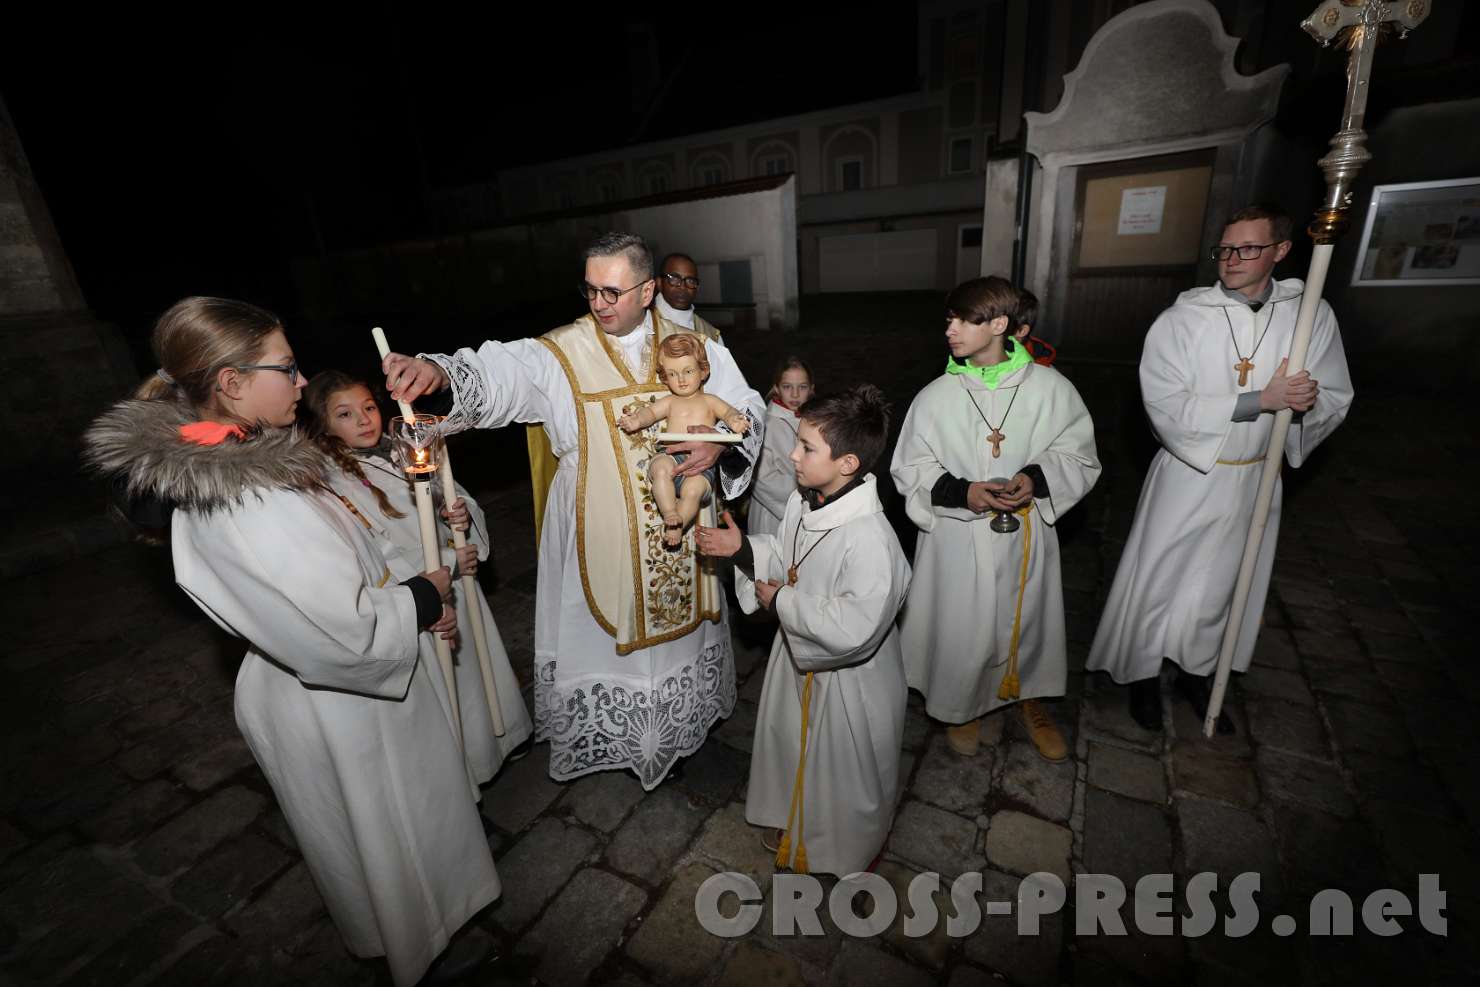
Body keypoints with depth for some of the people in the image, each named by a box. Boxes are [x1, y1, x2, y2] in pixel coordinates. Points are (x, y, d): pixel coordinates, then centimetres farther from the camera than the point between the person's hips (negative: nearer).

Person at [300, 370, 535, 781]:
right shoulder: (335, 485, -17)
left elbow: (454, 494, 7)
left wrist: (463, 513, -16)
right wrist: (448, 562, -20)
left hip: (457, 583, 6)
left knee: (480, 664, 22)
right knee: (445, 686, 11)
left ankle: (500, 735, 46)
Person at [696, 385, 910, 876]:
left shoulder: (870, 538, -36)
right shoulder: (802, 503, -9)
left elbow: (854, 629, -37)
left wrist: (781, 601, -27)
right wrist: (741, 549, -10)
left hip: (848, 678, -8)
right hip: (801, 655, 8)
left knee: (846, 772, 19)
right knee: (797, 748, 29)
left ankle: (850, 854, 51)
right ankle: (799, 829, 59)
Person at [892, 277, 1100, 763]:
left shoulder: (1050, 387, -7)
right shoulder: (935, 396, -8)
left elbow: (1080, 457, 1)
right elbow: (910, 470, -4)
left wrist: (1038, 478, -19)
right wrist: (961, 491, -20)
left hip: (1026, 533, 1)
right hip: (959, 536, -1)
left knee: (1027, 619, 20)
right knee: (961, 628, 11)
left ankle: (1030, 700, 48)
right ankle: (962, 705, 40)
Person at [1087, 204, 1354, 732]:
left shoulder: (1312, 315, -3)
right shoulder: (1181, 319, -15)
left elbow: (1335, 400, 2)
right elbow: (1165, 407, -21)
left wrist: (1304, 403, -20)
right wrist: (1261, 399, -25)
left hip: (1255, 479, 4)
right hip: (1187, 477, -3)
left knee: (1221, 586, 19)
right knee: (1158, 582, 9)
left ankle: (1197, 674, 42)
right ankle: (1144, 672, 33)